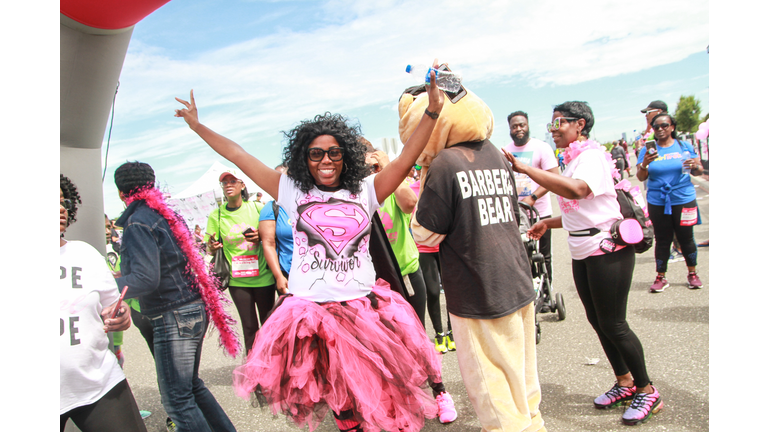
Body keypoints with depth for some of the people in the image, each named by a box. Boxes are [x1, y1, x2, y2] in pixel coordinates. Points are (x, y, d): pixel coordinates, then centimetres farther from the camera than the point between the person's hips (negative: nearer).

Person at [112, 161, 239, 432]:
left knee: (176, 399, -1)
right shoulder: (166, 214, 13)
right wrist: (123, 275, 30)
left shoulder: (137, 223, -13)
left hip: (173, 317, -9)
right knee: (192, 385, 21)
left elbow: (146, 279, -22)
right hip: (194, 309, 9)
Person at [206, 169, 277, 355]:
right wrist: (212, 247, -20)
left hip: (262, 276, -1)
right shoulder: (216, 215, 0)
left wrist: (261, 237, -16)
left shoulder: (257, 208, -3)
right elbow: (211, 248, 4)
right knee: (249, 326, 8)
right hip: (237, 280, 1)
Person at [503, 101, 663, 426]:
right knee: (597, 320, 15)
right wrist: (548, 223, 10)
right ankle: (625, 382, 32)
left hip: (607, 249, -9)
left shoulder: (591, 155, -15)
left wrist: (524, 169, -39)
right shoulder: (573, 159, 14)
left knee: (613, 324, -1)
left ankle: (647, 390, 18)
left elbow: (577, 190, -38)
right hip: (582, 252, 9)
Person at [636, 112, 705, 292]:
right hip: (657, 202, 0)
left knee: (686, 237, 6)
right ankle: (661, 277, 14)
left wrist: (695, 166, -15)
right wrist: (644, 164, -21)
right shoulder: (648, 150, 4)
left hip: (683, 200, 0)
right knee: (662, 240, 5)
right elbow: (641, 178, -1)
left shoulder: (685, 147, 5)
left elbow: (699, 171, 8)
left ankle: (692, 273, 23)